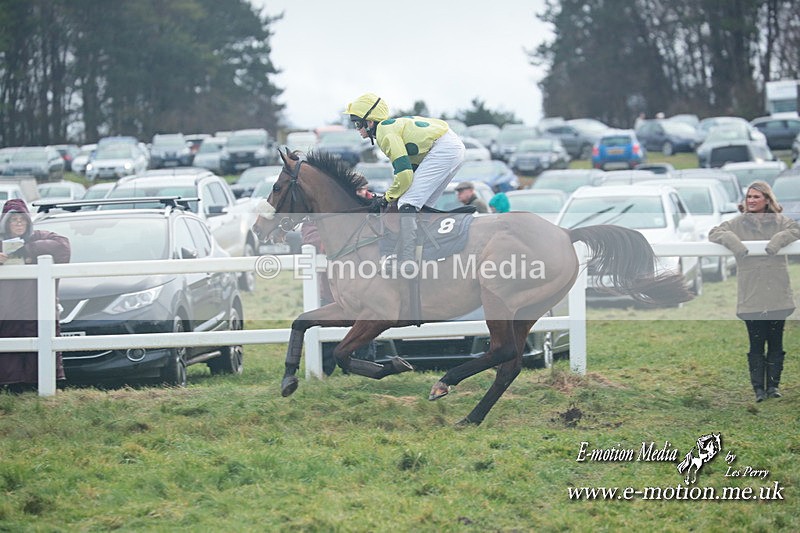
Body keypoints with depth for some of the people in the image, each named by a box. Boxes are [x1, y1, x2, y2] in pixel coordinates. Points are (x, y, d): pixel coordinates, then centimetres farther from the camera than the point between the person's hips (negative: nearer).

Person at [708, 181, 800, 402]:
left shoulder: (779, 221, 4)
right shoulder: (738, 223, 5)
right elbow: (714, 233, 0)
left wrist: (781, 238, -25)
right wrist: (731, 240, -19)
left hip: (777, 294, 0)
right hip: (751, 296, 0)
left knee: (775, 342, 7)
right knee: (756, 344, 1)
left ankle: (773, 385, 16)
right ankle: (759, 388, 5)